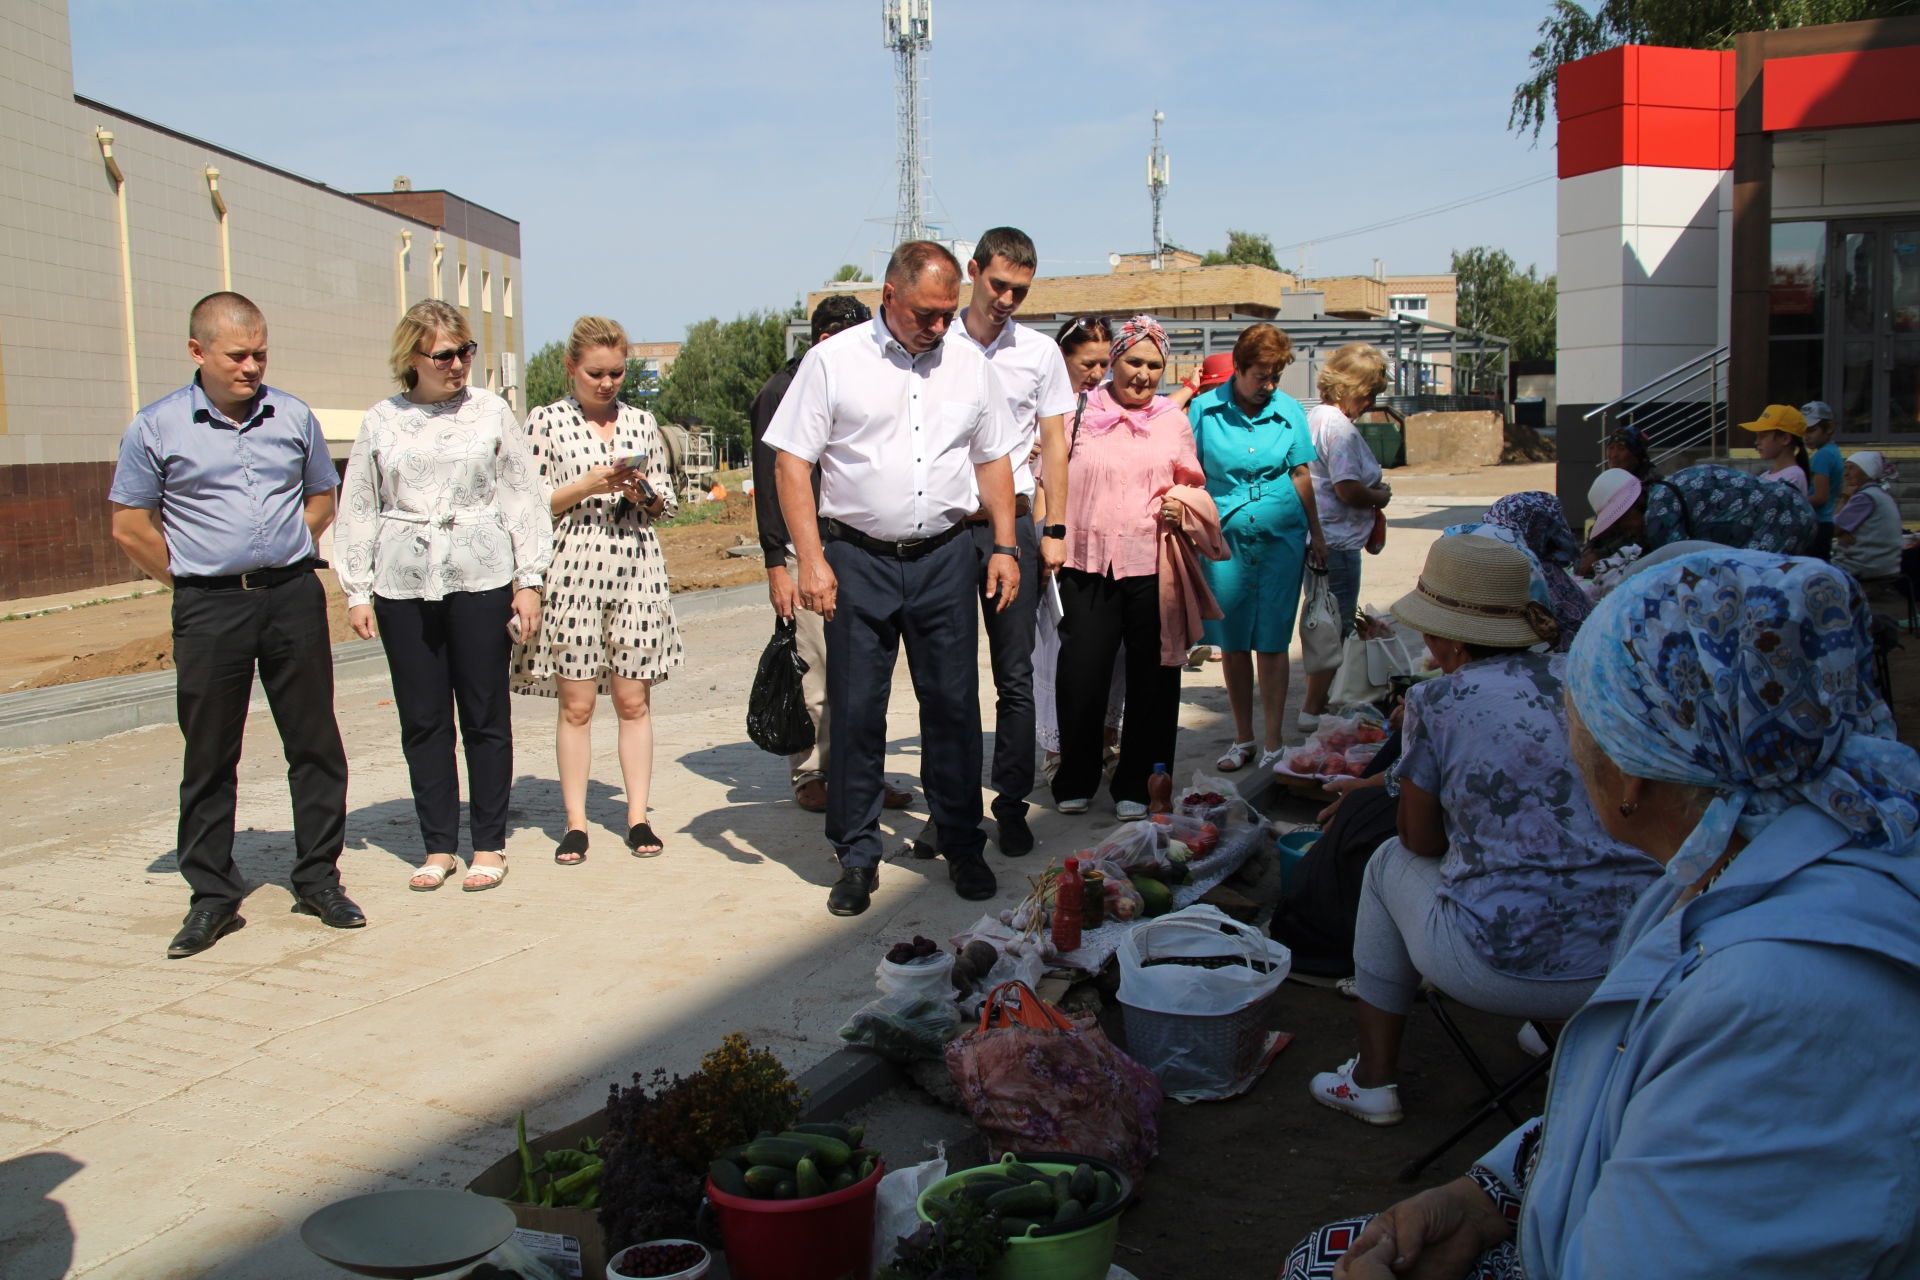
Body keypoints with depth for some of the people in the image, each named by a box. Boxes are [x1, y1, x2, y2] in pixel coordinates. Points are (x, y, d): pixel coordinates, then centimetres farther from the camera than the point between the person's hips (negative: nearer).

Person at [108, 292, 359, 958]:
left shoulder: (292, 416, 7)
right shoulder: (156, 427, -1)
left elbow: (322, 498, 19)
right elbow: (130, 526, 4)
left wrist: (283, 560, 9)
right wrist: (194, 581, 3)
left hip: (295, 597, 2)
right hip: (209, 609, -2)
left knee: (315, 744, 5)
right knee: (209, 757, 4)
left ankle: (318, 878, 18)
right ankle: (212, 896, 14)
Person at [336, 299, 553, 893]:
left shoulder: (490, 410, 5)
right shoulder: (381, 422, 7)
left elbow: (523, 497, 5)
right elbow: (357, 511, 10)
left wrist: (529, 580, 1)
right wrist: (357, 592, 5)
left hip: (481, 581, -1)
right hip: (403, 587, 2)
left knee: (486, 718, 4)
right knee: (422, 722, 6)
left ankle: (490, 845, 14)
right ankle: (438, 846, 17)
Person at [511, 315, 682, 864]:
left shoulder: (641, 421, 11)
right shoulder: (547, 421, 2)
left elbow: (668, 503, 15)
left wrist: (644, 492, -6)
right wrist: (587, 485, -13)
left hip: (636, 572, 3)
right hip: (573, 573, -2)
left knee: (634, 700, 4)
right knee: (576, 703, 1)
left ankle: (637, 816, 12)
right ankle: (575, 823, 9)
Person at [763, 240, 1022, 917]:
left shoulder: (969, 365, 9)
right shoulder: (833, 361, -2)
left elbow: (994, 460, 15)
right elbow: (792, 462, -4)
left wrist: (1005, 547, 6)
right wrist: (811, 559, -12)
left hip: (945, 557, 3)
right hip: (857, 559, -2)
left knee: (953, 704, 7)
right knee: (855, 710, 2)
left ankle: (962, 846, 20)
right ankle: (857, 857, 15)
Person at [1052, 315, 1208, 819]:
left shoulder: (1174, 420, 11)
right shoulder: (1081, 413, 5)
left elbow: (1192, 486, 19)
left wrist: (1180, 504, -2)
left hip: (1152, 566, 2)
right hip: (1089, 565, -2)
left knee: (1151, 681, 5)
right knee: (1081, 677, -1)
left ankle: (1136, 786, 18)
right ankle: (1075, 781, 17)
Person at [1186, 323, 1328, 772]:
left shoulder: (1290, 410, 3)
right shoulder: (1204, 409, -1)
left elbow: (1301, 474, 11)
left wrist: (1317, 534, 13)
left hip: (1280, 538, 0)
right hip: (1224, 537, 0)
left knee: (1271, 644, 0)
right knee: (1232, 645, 7)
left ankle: (1273, 744, 7)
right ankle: (1243, 738, 21)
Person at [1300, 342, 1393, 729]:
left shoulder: (1314, 417, 13)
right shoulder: (1338, 428, -19)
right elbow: (1349, 490, -24)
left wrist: (1373, 488, 12)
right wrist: (1381, 496, -5)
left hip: (1316, 537, 11)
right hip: (1337, 541, -10)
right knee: (1337, 627, -2)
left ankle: (1316, 702, 29)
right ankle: (1312, 711, 3)